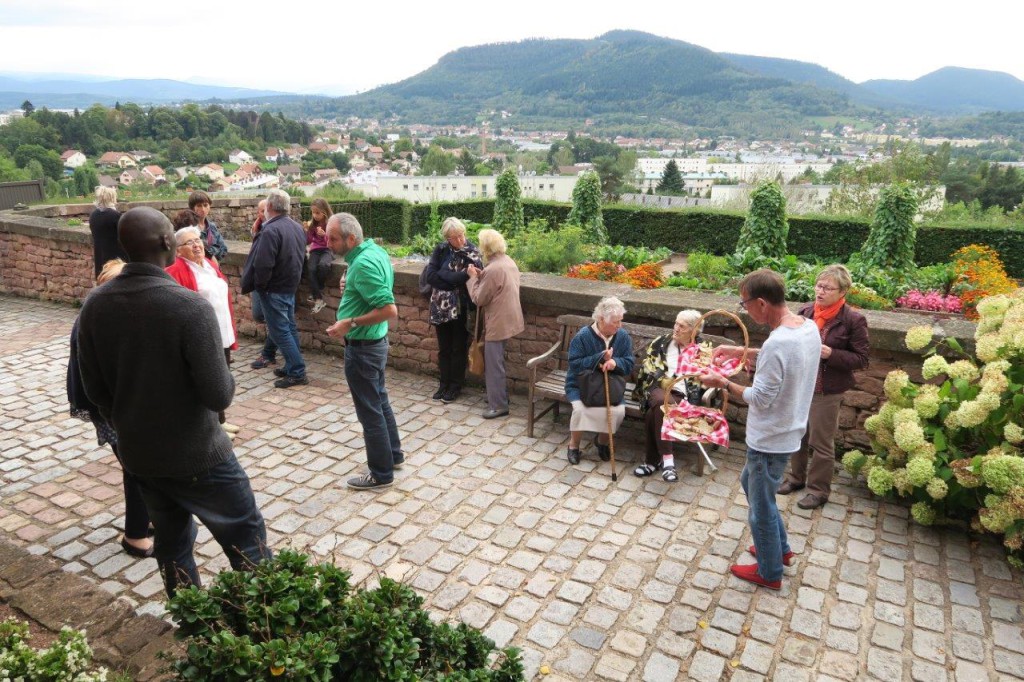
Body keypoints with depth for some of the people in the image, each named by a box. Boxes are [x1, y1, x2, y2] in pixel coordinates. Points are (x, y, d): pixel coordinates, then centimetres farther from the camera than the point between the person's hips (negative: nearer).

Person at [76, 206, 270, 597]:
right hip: (196, 455, -6)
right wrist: (227, 382, -1)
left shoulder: (94, 305, -4)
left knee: (171, 542, 22)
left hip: (137, 455, 6)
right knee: (246, 538, 10)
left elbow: (94, 389, 4)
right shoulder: (191, 306, -25)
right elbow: (219, 396, -24)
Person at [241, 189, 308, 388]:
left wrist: (259, 286, -11)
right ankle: (293, 366, 22)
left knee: (280, 331, -3)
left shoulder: (271, 231, -22)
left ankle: (297, 373, -1)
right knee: (288, 327, 15)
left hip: (274, 289, -9)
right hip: (291, 286, 9)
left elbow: (263, 265, -26)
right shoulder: (297, 227, 6)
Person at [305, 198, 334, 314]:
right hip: (315, 250, 3)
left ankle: (317, 292, -15)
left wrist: (324, 234, -25)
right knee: (311, 269, -27)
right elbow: (308, 242, 7)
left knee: (323, 265, -37)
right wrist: (307, 231, -11)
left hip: (328, 250, -3)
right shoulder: (312, 223, 5)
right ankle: (318, 299, -24)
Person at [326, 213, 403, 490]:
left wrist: (350, 323, -25)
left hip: (362, 347, -10)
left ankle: (381, 474, 16)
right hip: (375, 341, 10)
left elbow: (390, 310, -29)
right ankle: (393, 454, 37)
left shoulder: (363, 264, -25)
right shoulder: (375, 250, 5)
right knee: (380, 400, 22)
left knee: (370, 410, 3)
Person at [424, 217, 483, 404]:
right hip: (441, 307, 2)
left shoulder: (472, 251, -6)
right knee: (444, 349, 13)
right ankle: (444, 384, 26)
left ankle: (455, 386, 21)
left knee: (458, 349, 8)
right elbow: (430, 275, -13)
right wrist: (461, 277, -19)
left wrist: (445, 278, -24)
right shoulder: (440, 250, -2)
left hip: (461, 308, -2)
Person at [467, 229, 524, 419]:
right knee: (496, 361, 22)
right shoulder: (508, 262, 5)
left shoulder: (493, 269, -23)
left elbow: (479, 299, -16)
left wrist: (473, 277, -5)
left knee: (493, 364, 0)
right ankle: (501, 395, 33)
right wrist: (481, 275, 5)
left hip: (498, 323, -10)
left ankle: (499, 405, 7)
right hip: (507, 319, 10)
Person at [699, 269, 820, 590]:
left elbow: (760, 398, -25)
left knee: (761, 506, 10)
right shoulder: (809, 327, -2)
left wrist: (723, 383, -13)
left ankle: (770, 573, 31)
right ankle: (780, 548, 43)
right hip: (786, 430, 10)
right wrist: (740, 352, 10)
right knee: (750, 482, 28)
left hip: (770, 440, -10)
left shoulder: (778, 343, -32)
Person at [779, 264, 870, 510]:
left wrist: (831, 354, -23)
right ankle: (796, 477, 39)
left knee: (821, 442, 8)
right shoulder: (805, 312, -1)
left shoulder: (853, 320, -14)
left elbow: (861, 359, -11)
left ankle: (818, 489, 25)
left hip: (827, 391, -5)